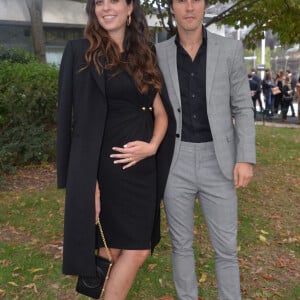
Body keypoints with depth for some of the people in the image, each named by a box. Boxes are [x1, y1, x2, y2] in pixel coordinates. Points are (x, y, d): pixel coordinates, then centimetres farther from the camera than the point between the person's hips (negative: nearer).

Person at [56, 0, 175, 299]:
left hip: (142, 167, 5)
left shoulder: (144, 56, 12)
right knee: (109, 249, 3)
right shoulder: (80, 51, -3)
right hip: (104, 167, -5)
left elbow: (161, 112, 13)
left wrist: (152, 146, -7)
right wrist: (88, 179, -16)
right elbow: (76, 119, -9)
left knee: (137, 249, 10)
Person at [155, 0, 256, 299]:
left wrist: (246, 158, -7)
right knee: (181, 243, 10)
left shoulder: (230, 49, 0)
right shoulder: (159, 54, 2)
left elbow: (242, 108, 2)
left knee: (226, 246, 6)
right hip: (175, 163, 1)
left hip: (217, 162, 0)